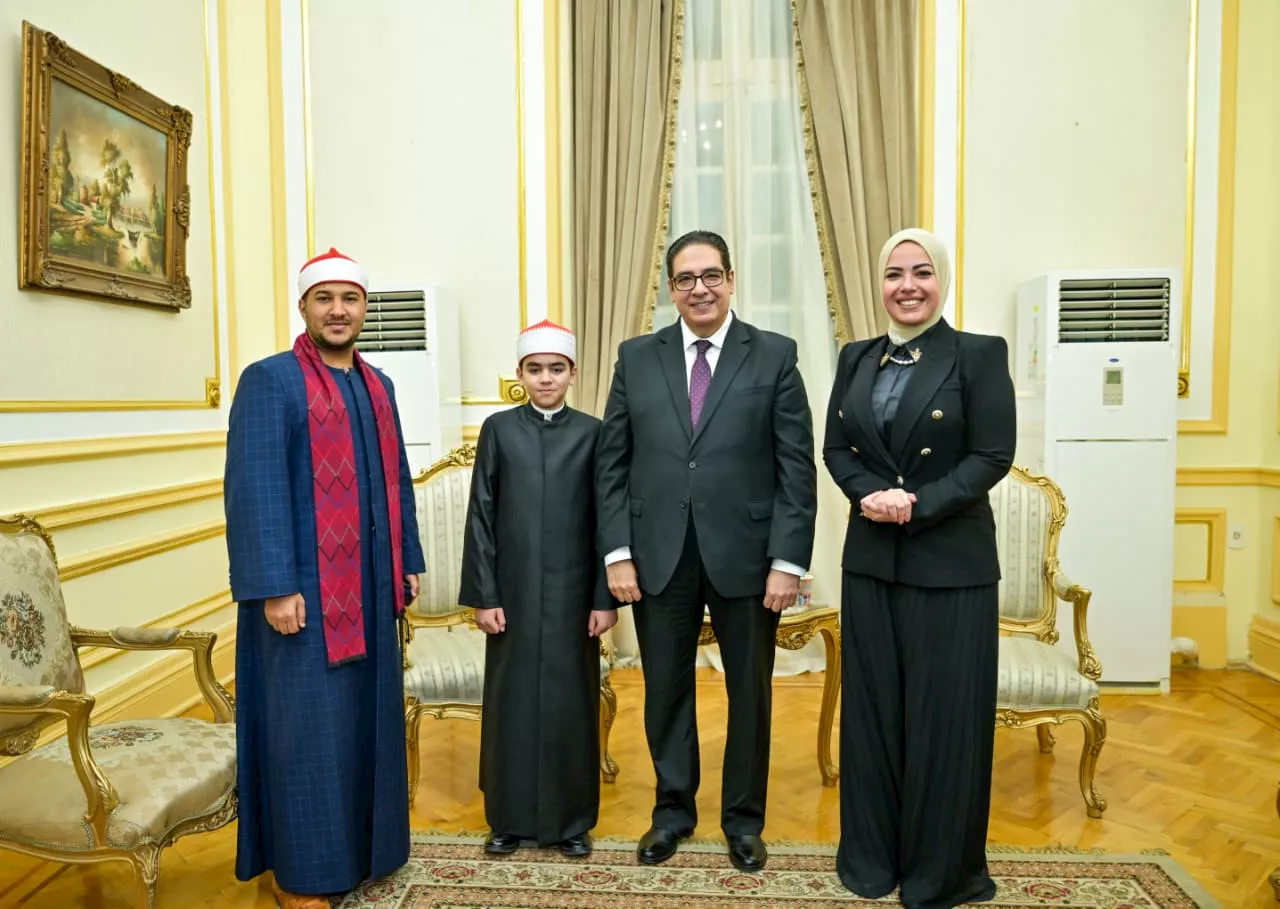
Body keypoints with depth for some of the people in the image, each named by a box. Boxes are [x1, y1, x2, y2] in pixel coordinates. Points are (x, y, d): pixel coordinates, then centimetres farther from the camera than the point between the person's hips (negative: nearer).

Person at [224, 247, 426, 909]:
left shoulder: (377, 385, 12)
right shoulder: (269, 380, -8)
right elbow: (255, 490, -15)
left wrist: (408, 559, 12)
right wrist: (275, 586, -19)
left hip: (369, 587, 7)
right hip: (302, 588, -6)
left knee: (366, 717, 15)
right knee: (306, 725, 3)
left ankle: (361, 843, 32)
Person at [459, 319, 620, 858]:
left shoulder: (591, 432, 1)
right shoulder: (498, 429, 2)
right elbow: (481, 516, 1)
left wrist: (605, 598, -4)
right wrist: (483, 595, -4)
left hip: (572, 593, 0)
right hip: (513, 591, 1)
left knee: (571, 702, 7)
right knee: (512, 701, 9)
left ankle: (571, 820, 24)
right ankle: (510, 818, 26)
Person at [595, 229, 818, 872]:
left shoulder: (774, 356, 0)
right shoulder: (636, 357, 5)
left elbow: (797, 467, -4)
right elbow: (612, 463, 4)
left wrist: (787, 560, -9)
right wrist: (617, 553, -3)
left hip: (745, 555, -1)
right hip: (658, 556, 2)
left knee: (750, 691, 13)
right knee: (666, 688, 13)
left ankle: (743, 818, 34)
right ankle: (673, 808, 35)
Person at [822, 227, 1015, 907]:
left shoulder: (980, 355, -4)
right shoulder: (856, 359, 9)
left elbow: (993, 456, -10)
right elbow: (835, 448, 7)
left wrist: (917, 505, -19)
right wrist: (869, 493, -12)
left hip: (950, 564, -4)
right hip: (870, 560, 4)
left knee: (944, 713, 6)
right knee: (872, 706, 12)